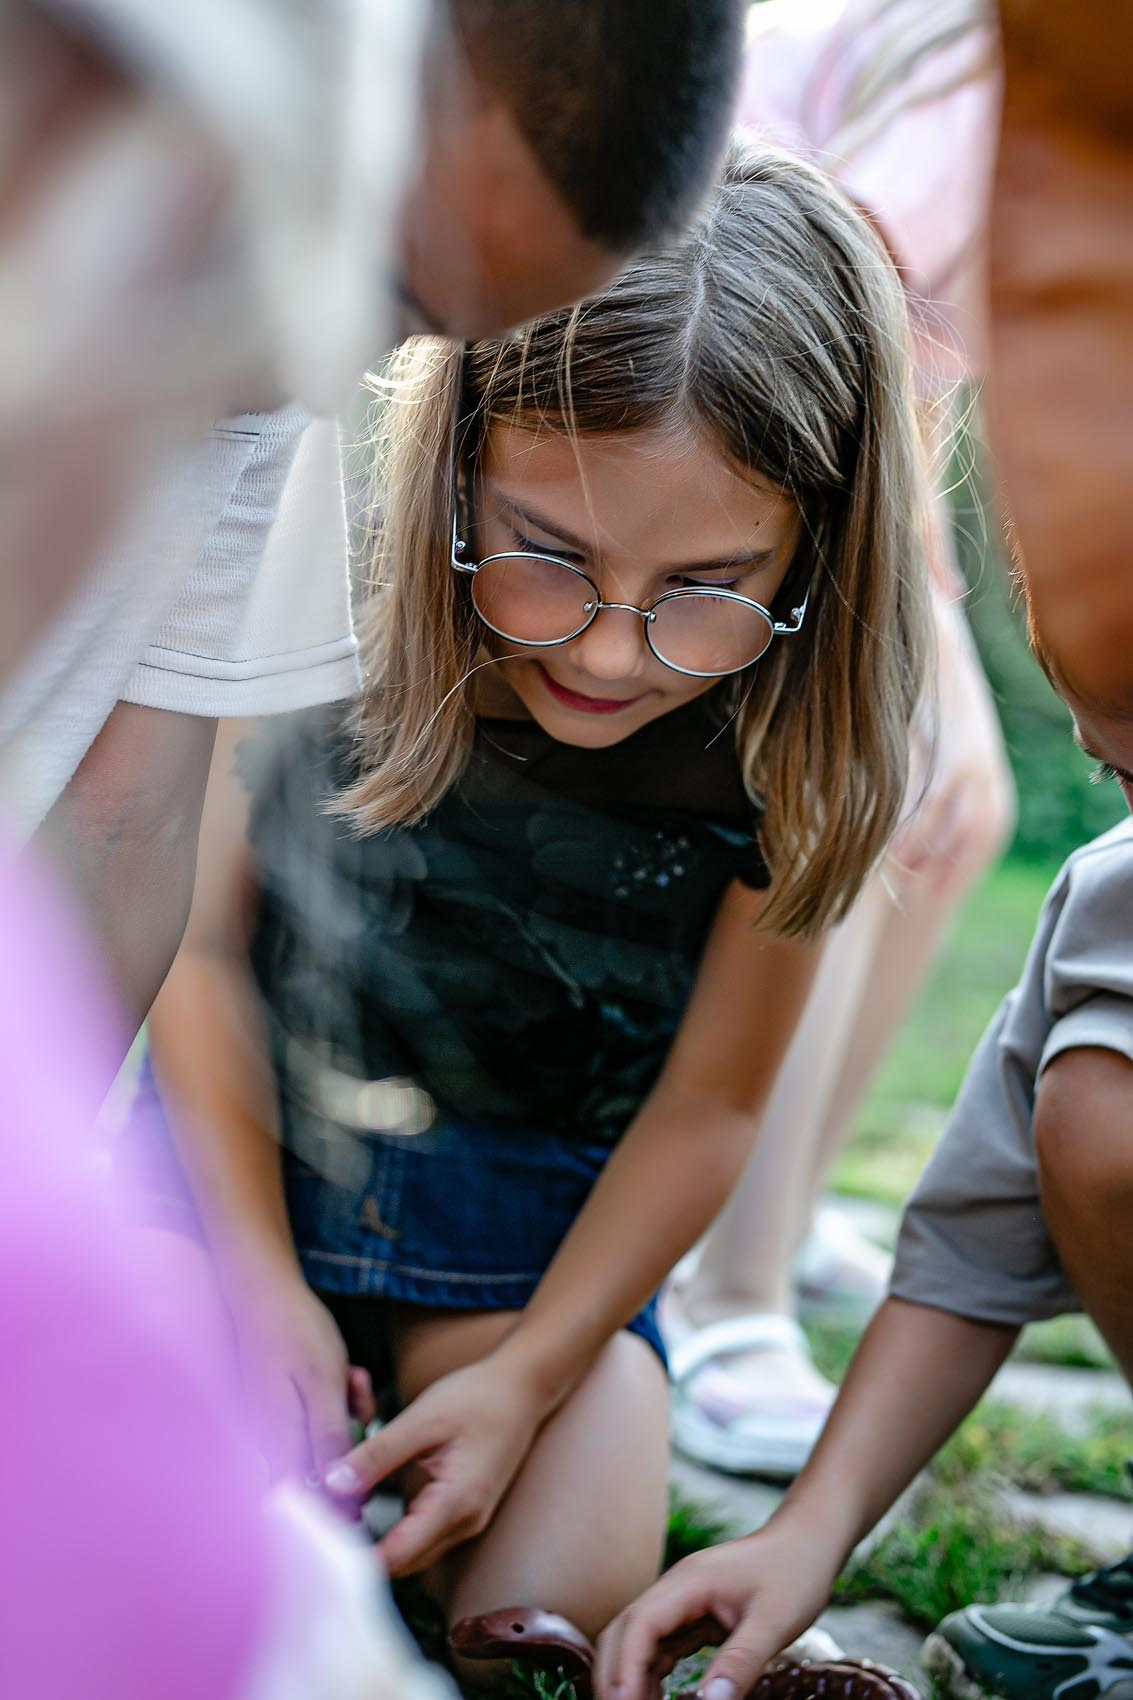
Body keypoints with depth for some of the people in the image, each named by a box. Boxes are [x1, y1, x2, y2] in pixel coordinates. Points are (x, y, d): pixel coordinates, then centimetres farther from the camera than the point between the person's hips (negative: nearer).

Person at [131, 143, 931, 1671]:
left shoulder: (793, 743, -18)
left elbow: (707, 1106, -7)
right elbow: (201, 939, -7)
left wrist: (527, 1376, -15)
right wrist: (262, 1282, -11)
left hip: (544, 1213, 1)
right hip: (244, 1144, 0)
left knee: (560, 1611, -16)